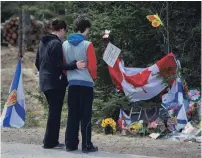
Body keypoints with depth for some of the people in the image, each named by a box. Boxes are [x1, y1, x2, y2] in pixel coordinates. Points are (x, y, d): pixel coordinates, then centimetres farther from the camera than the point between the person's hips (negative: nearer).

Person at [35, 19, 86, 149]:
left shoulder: (43, 42, 13)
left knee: (53, 111, 15)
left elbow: (38, 62, 19)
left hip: (45, 82, 9)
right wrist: (75, 65, -26)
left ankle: (51, 141, 19)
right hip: (56, 83, -9)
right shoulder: (56, 43, -15)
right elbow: (57, 65, -22)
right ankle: (50, 142, 1)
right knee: (55, 112, -2)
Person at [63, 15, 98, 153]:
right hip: (86, 83, -5)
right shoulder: (87, 45, -12)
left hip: (72, 82, 5)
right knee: (86, 115, 0)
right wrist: (94, 77, 9)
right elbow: (92, 65, -11)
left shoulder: (65, 44, 4)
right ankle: (87, 145, 2)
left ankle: (70, 144, 11)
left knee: (72, 115, 10)